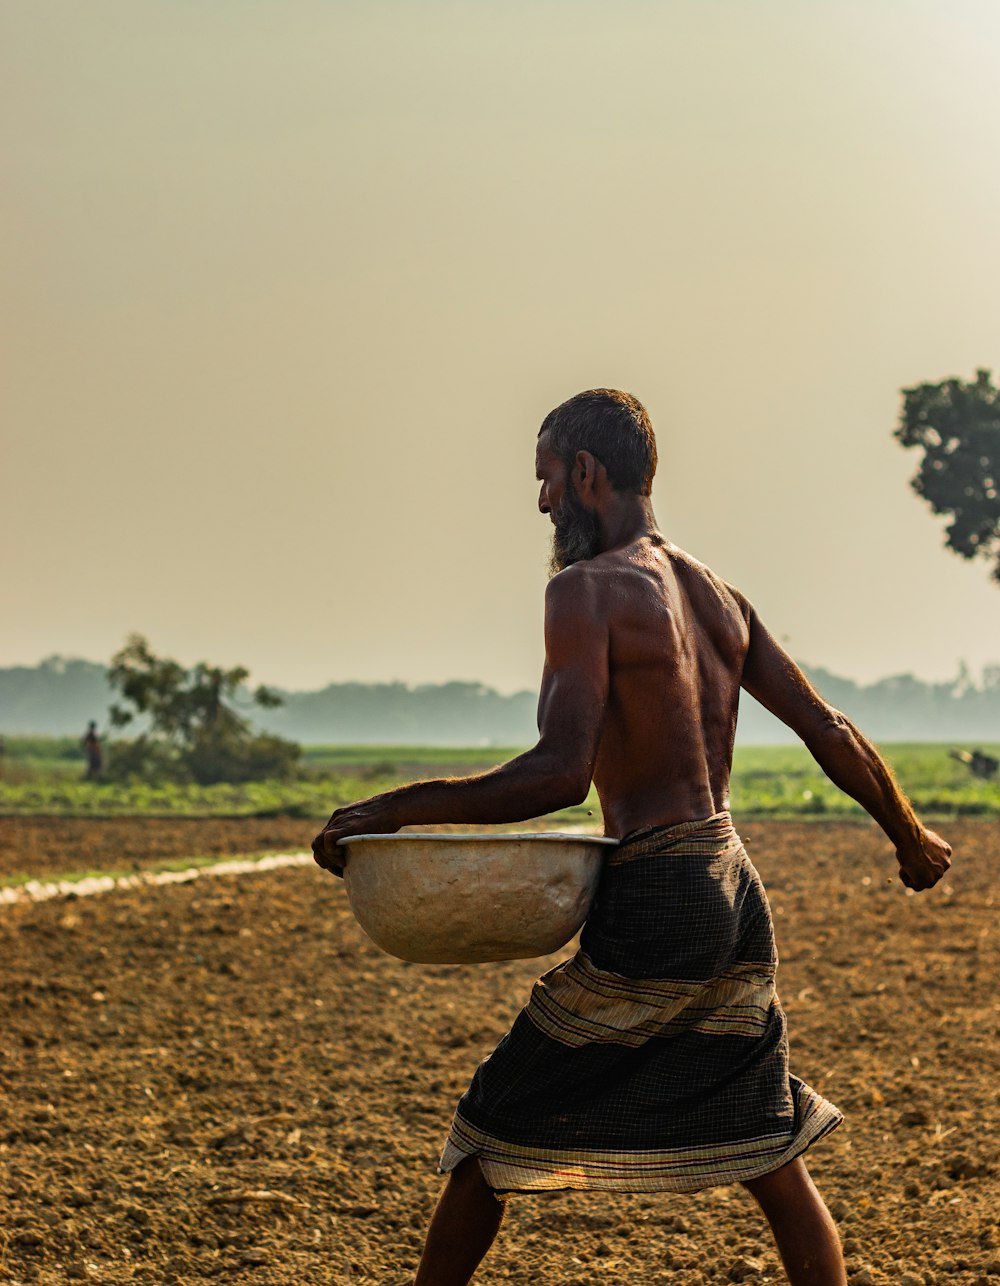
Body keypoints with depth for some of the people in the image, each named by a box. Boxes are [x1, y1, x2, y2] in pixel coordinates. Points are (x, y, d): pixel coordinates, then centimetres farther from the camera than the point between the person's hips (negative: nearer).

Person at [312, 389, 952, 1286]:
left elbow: (562, 772, -22)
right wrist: (909, 837, 30)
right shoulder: (718, 596, 12)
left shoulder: (587, 589, -11)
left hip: (651, 908, -7)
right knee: (774, 1160, 15)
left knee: (495, 1129, 7)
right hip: (736, 897, 8)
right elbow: (831, 733, 15)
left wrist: (399, 808, -18)